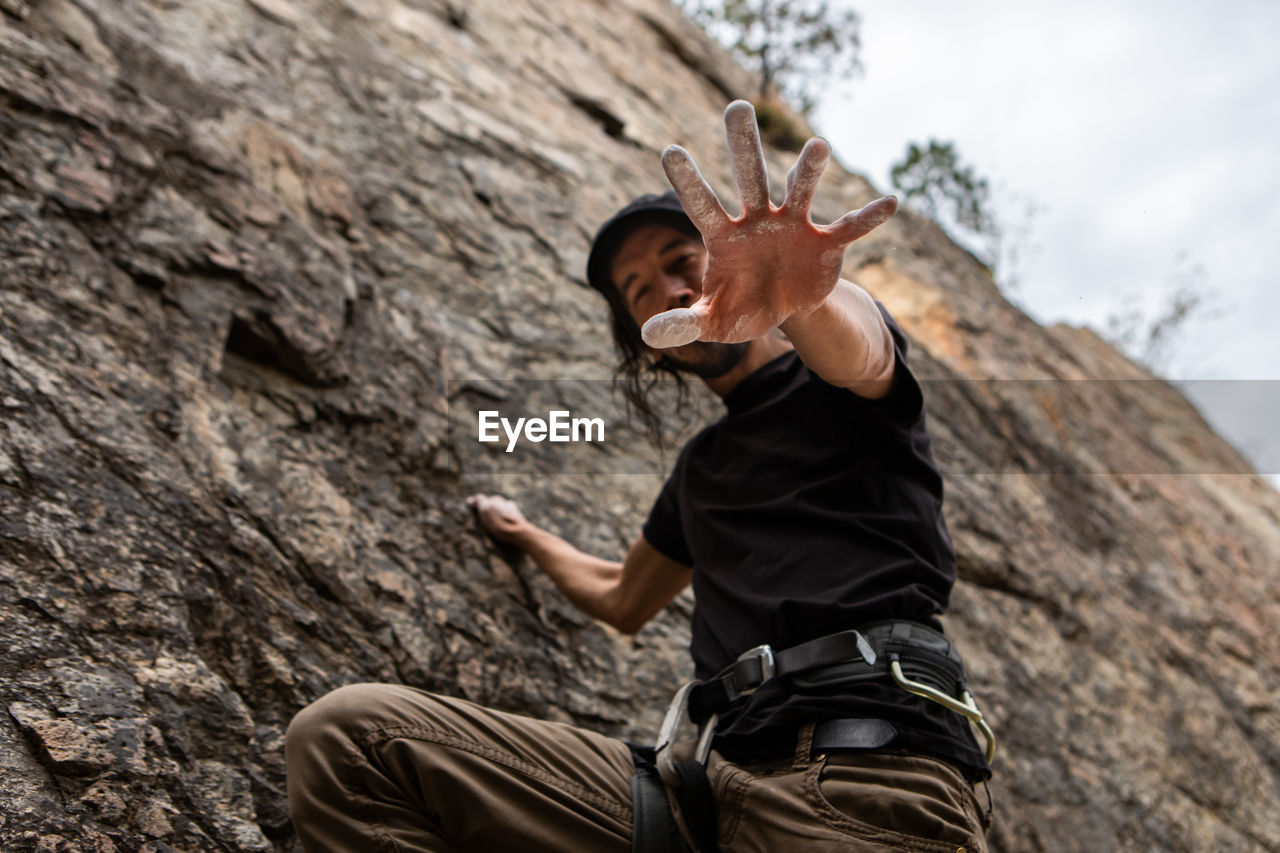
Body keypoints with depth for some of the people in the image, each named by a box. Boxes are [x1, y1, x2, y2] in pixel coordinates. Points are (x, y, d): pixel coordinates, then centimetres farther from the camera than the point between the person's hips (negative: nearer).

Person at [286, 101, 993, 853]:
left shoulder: (839, 386, 9)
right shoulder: (704, 466, 28)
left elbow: (853, 349, -18)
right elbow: (624, 599, 42)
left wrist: (798, 293, -42)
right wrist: (527, 534, 55)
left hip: (868, 786, -6)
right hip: (713, 782, 7)